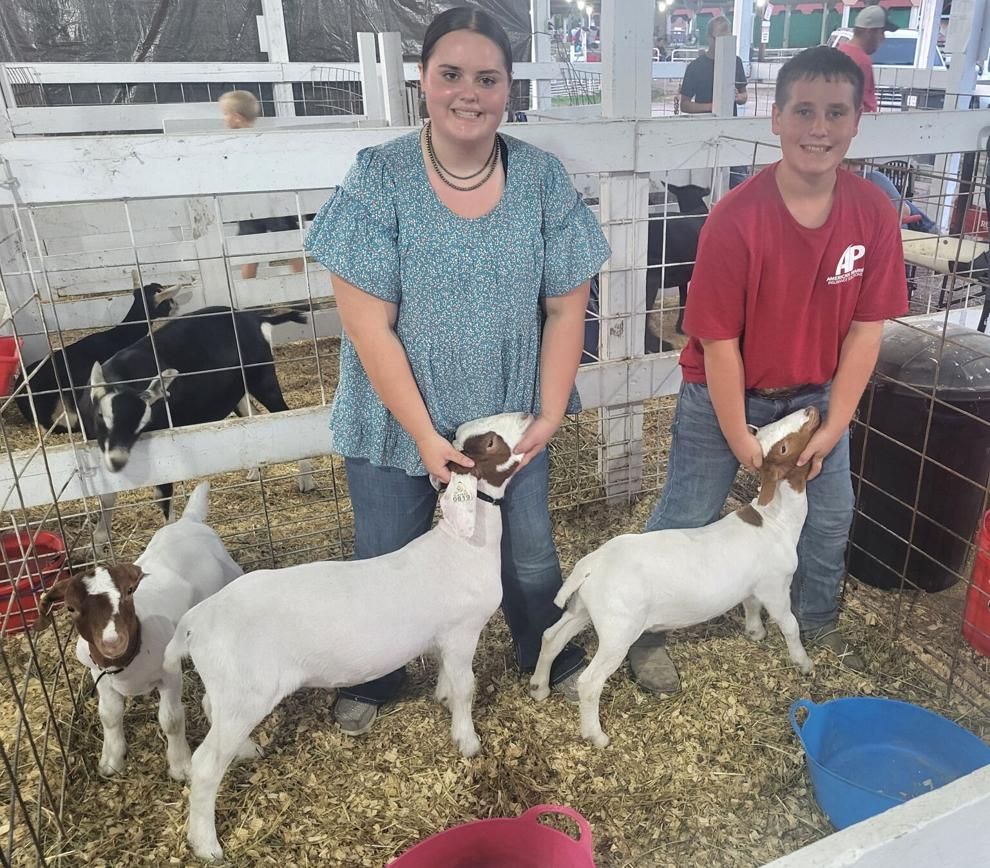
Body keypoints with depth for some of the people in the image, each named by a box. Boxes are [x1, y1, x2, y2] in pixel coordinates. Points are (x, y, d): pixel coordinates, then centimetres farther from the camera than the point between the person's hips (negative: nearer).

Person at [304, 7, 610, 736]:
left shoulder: (544, 179, -7)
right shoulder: (378, 179, -15)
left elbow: (566, 308, -3)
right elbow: (368, 325, -17)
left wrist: (548, 414, -9)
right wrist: (425, 435, -17)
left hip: (509, 417, 2)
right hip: (395, 422, -1)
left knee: (530, 556, 19)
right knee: (387, 564, 17)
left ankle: (553, 658, 49)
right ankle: (373, 680, 46)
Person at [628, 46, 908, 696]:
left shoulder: (874, 212, -13)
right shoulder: (736, 219, -27)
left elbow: (866, 326, -6)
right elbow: (719, 340, -22)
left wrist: (834, 425, -6)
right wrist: (739, 439, -14)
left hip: (814, 393, 5)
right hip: (724, 395, -5)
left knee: (831, 513, 19)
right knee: (685, 520, 5)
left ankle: (818, 618, 46)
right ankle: (643, 630, 27)